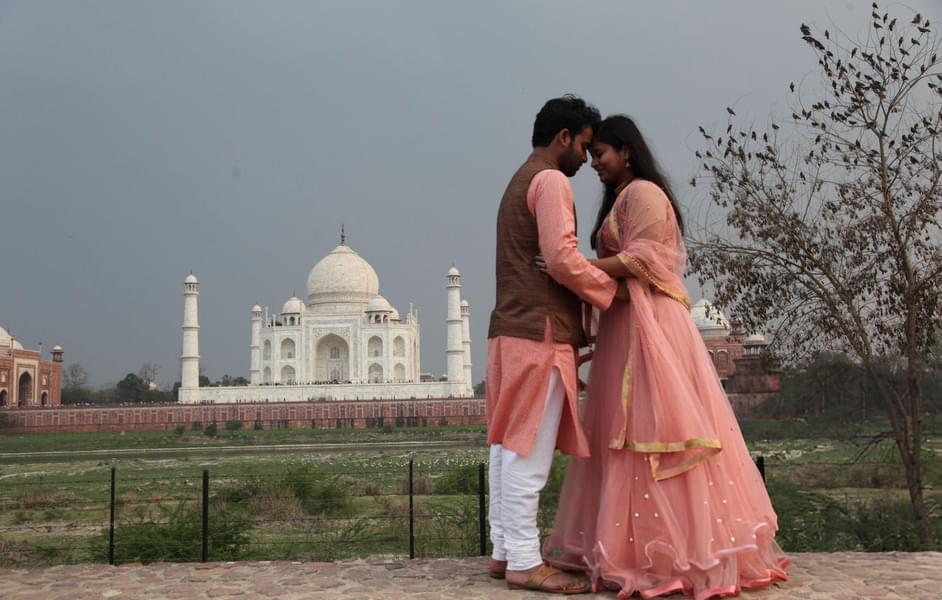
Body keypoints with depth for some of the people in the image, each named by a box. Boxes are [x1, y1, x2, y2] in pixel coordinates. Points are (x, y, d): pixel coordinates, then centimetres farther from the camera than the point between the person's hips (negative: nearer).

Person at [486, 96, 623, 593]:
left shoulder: (519, 181, 24)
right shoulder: (551, 181, -7)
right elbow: (561, 259, -18)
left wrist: (582, 319, 19)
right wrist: (612, 289, -5)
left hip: (511, 328, 10)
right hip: (540, 331, -10)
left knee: (509, 444, 9)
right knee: (529, 449, -8)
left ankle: (504, 550, 13)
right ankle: (525, 562, -5)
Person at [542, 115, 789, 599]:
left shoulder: (643, 193, -5)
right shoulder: (621, 199, 24)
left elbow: (641, 258, -16)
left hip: (648, 323, -10)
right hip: (626, 326, 10)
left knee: (652, 428, -11)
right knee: (627, 433, 6)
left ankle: (671, 552, -7)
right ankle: (648, 546, 9)